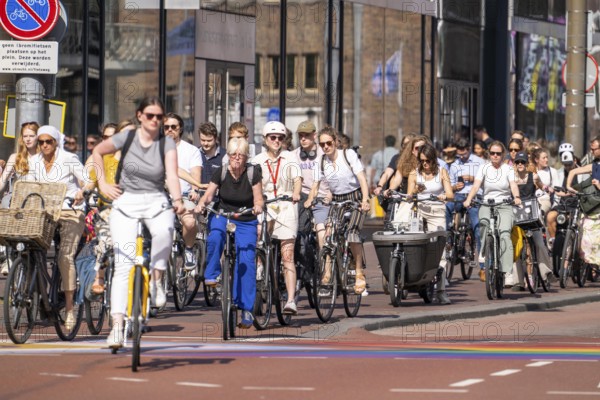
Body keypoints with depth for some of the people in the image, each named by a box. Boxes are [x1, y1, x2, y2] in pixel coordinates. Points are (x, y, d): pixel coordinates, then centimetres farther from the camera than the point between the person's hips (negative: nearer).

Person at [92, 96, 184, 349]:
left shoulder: (167, 144, -1)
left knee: (164, 231, -37)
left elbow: (172, 176, -14)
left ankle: (156, 279, -12)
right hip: (126, 202, 0)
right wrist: (102, 183, 7)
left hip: (156, 201, 0)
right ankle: (117, 325, -13)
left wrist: (177, 200, -32)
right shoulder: (126, 138, 0)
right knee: (123, 264, -11)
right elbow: (97, 152, 16)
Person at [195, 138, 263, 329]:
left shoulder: (253, 174, -11)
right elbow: (209, 194, -7)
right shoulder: (221, 172, -8)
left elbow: (258, 199, -9)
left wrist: (258, 206, -32)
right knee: (215, 238, -35)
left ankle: (246, 309, -5)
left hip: (246, 222, 0)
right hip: (222, 216, 0)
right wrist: (201, 203, -28)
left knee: (246, 262, -11)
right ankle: (212, 275, -13)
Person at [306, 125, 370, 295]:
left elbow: (361, 178, -15)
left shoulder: (348, 154, -10)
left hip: (355, 198, -4)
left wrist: (365, 200, -27)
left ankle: (359, 273, -12)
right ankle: (328, 273, -7)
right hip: (337, 201, 4)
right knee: (329, 234, -15)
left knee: (352, 231, -23)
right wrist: (309, 200, -17)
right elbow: (316, 185, 3)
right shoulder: (321, 161, 1)